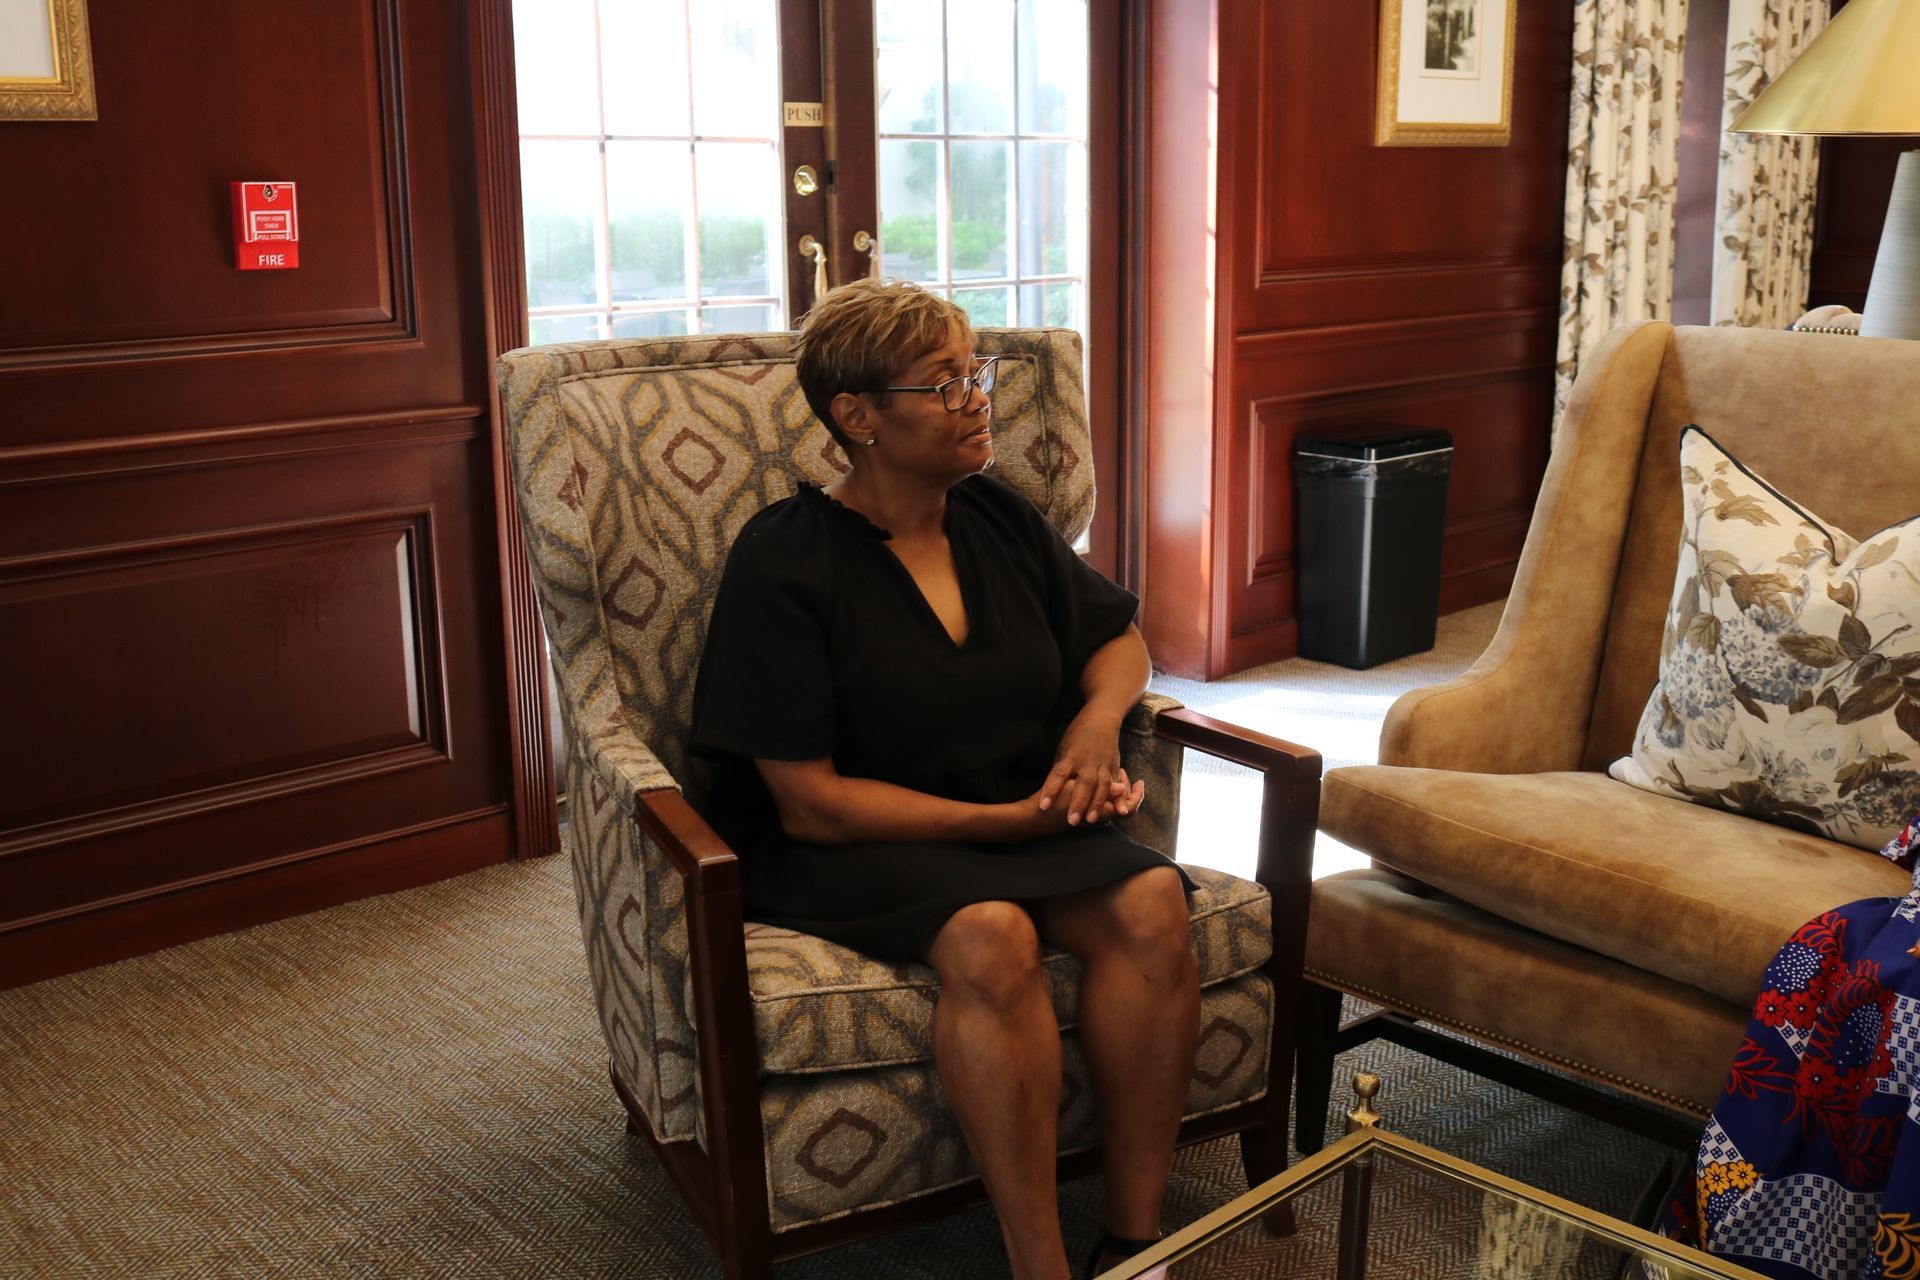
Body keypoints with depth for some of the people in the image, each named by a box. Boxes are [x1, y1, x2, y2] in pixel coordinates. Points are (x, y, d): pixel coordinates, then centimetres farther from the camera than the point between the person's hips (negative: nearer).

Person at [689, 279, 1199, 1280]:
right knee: (989, 936, -36)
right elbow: (810, 801, -14)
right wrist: (1012, 819, -17)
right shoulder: (783, 561, -9)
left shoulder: (997, 518, 9)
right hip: (851, 850, -5)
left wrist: (1097, 720, -1)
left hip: (1027, 819, 5)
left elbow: (1117, 638, 23)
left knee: (1152, 902, -25)